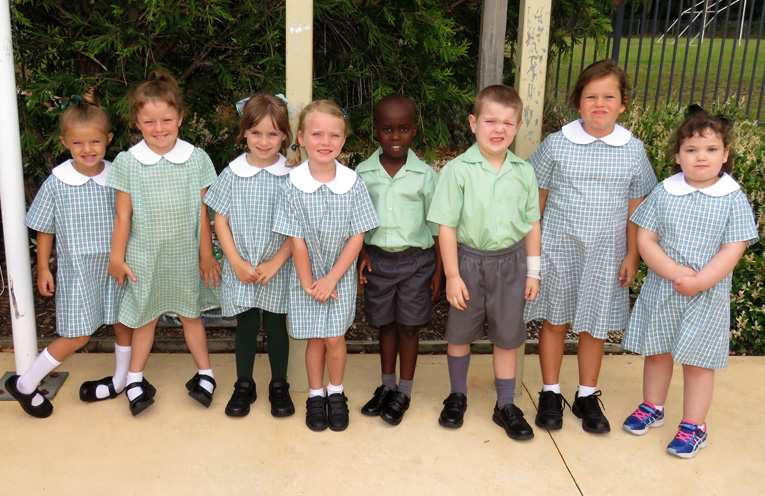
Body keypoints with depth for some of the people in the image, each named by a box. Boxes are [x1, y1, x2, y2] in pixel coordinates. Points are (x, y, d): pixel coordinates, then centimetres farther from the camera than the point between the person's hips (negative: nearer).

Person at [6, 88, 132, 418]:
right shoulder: (57, 183, -11)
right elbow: (45, 230, -1)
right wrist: (43, 269, 1)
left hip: (114, 266, 3)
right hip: (76, 270, -3)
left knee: (123, 323, 14)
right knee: (78, 336, 1)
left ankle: (120, 380, 37)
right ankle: (25, 384, 20)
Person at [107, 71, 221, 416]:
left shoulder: (197, 159, -6)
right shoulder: (127, 162, -8)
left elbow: (202, 213, 0)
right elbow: (123, 216, -3)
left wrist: (206, 255, 4)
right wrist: (117, 258, 1)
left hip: (185, 256, 1)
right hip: (143, 258, 0)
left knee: (190, 314, 15)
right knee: (145, 317, 13)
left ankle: (205, 373, 31)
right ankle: (135, 379, 29)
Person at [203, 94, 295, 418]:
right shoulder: (232, 174, -3)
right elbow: (221, 222, 0)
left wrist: (275, 263, -12)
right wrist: (237, 262, -8)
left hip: (278, 269, -1)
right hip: (240, 270, 1)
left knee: (276, 326, 9)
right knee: (246, 325, 11)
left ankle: (279, 385, 28)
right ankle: (244, 385, 29)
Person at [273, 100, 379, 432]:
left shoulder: (353, 184, -13)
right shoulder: (293, 186, -14)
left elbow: (357, 237, -9)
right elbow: (297, 240, -10)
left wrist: (331, 279, -12)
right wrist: (308, 282, -8)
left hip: (341, 275, 0)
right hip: (306, 276, 0)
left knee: (335, 338, 4)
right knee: (315, 338, 10)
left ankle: (336, 394, 28)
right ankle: (315, 395, 31)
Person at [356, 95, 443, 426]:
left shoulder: (425, 175, -6)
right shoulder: (363, 174, -2)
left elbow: (437, 225, 0)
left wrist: (439, 268, 0)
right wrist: (361, 253, -6)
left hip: (416, 259, -1)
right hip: (377, 258, 2)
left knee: (409, 325, 9)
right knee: (385, 323, 14)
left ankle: (404, 392, 24)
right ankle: (387, 386, 32)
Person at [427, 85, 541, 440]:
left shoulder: (524, 172, -1)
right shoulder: (458, 170, -11)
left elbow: (532, 224, 7)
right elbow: (446, 226, -10)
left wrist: (532, 271, 7)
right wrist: (452, 275, -11)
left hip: (510, 261, 2)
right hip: (470, 260, -2)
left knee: (508, 336, 12)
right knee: (461, 333, 13)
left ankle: (505, 405, 28)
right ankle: (457, 397, 35)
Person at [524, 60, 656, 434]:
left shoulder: (633, 150, -1)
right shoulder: (557, 144, -5)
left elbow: (635, 208, 5)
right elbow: (536, 199, 2)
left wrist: (632, 255, 3)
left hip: (605, 255, 1)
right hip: (557, 248, -1)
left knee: (594, 326, 11)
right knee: (554, 320, 10)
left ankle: (587, 396, 30)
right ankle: (550, 393, 27)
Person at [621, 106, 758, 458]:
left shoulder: (733, 199, -8)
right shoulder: (664, 192, -3)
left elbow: (732, 251, -13)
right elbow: (644, 238, -7)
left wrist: (698, 282, -20)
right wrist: (674, 271, -18)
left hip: (707, 297, -2)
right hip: (660, 290, 3)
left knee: (697, 361, 8)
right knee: (656, 352, 16)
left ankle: (694, 426, 23)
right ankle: (652, 408, 37)